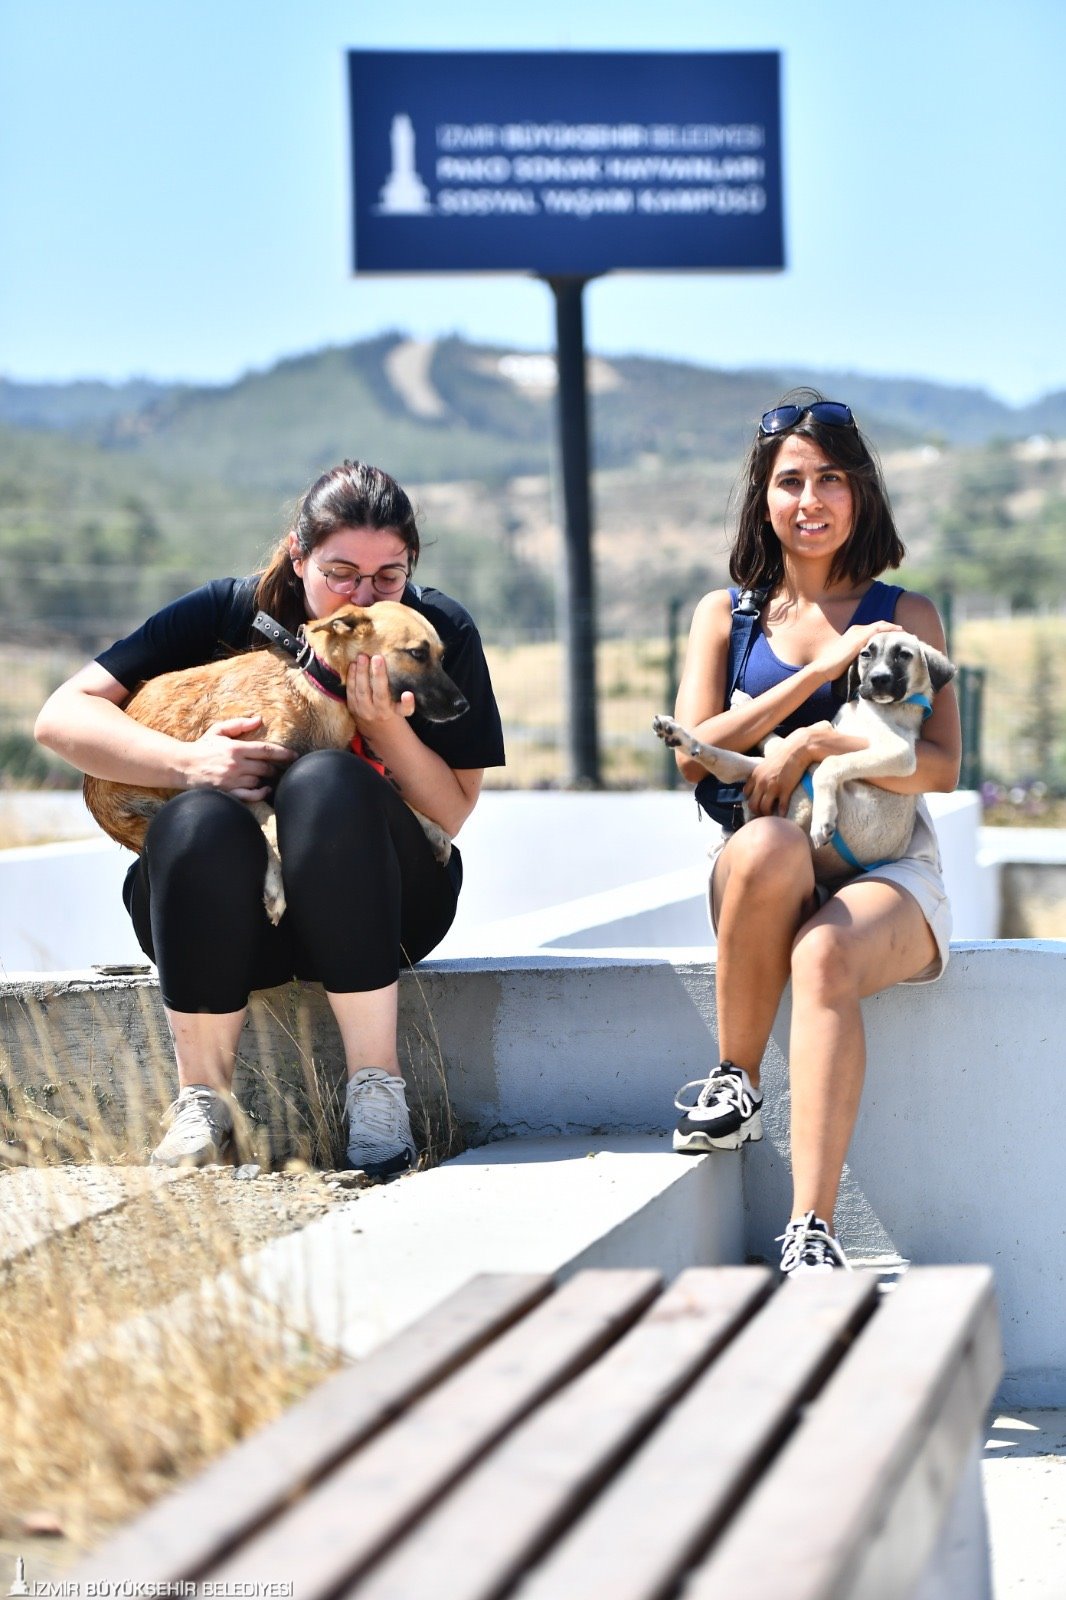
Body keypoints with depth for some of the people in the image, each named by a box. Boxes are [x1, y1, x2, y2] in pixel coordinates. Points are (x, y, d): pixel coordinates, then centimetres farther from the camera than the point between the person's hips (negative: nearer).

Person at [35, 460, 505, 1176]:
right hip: (229, 911, 0)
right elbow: (63, 715, -9)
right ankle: (203, 1099, -21)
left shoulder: (441, 632, -3)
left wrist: (383, 723, -22)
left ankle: (375, 1083, -30)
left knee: (328, 781, -33)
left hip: (380, 908, 0)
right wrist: (186, 761, -25)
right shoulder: (229, 612, -4)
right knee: (199, 819, -35)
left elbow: (452, 813, -5)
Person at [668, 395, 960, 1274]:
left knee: (825, 955, -37)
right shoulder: (727, 614, 15)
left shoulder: (905, 615, 12)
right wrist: (818, 670, -7)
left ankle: (812, 1234, -45)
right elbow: (695, 756, 1)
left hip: (888, 875, -1)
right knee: (766, 847, -38)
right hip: (763, 879, 1)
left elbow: (941, 766, 1)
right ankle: (737, 1086, -20)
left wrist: (818, 741, -16)